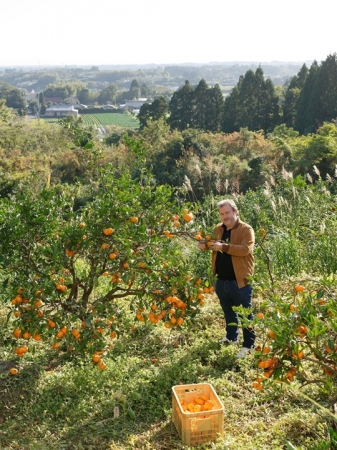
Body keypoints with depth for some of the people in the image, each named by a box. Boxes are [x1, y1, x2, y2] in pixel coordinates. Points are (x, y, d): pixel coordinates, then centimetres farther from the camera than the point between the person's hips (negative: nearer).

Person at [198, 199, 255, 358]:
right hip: (221, 280, 7)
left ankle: (249, 345, 13)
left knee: (245, 313, 3)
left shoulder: (246, 230, -10)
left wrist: (224, 247, -33)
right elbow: (212, 244, 20)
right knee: (228, 312, 22)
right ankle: (231, 337, 40)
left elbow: (245, 249, -25)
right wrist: (204, 244, -5)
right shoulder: (218, 229, 9)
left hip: (239, 281, -6)